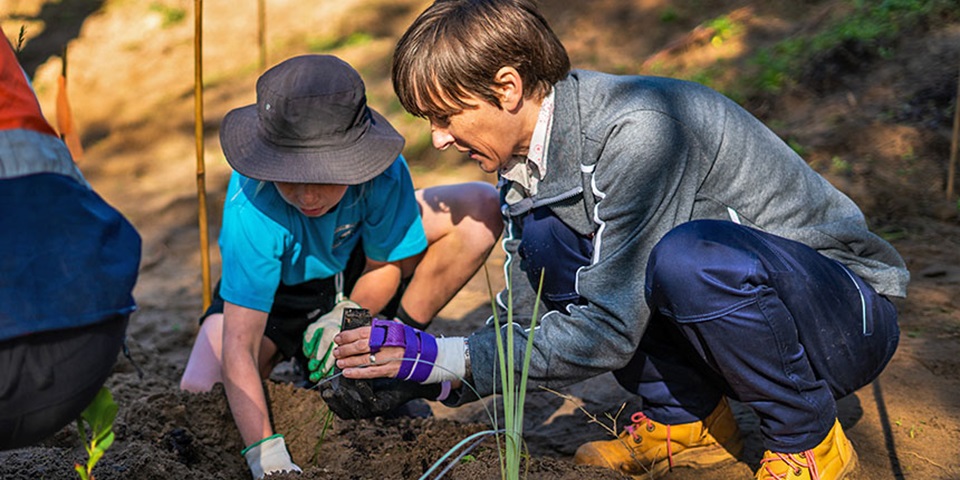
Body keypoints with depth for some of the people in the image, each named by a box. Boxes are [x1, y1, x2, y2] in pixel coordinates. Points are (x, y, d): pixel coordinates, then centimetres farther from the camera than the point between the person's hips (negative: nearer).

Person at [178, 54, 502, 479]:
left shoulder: (383, 170, -32)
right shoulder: (251, 209, -38)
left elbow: (385, 266, -13)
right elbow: (238, 348, -40)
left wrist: (346, 319, -28)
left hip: (355, 271, 2)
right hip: (276, 289, -2)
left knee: (481, 209, -20)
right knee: (202, 391, -29)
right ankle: (297, 356, 5)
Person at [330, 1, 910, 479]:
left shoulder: (637, 131, -28)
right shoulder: (532, 156, -2)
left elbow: (608, 331, -28)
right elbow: (527, 320, 6)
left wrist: (444, 360, -24)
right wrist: (403, 376, -2)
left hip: (851, 313, -7)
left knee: (690, 255, -38)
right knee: (542, 235, -8)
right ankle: (687, 420, 5)